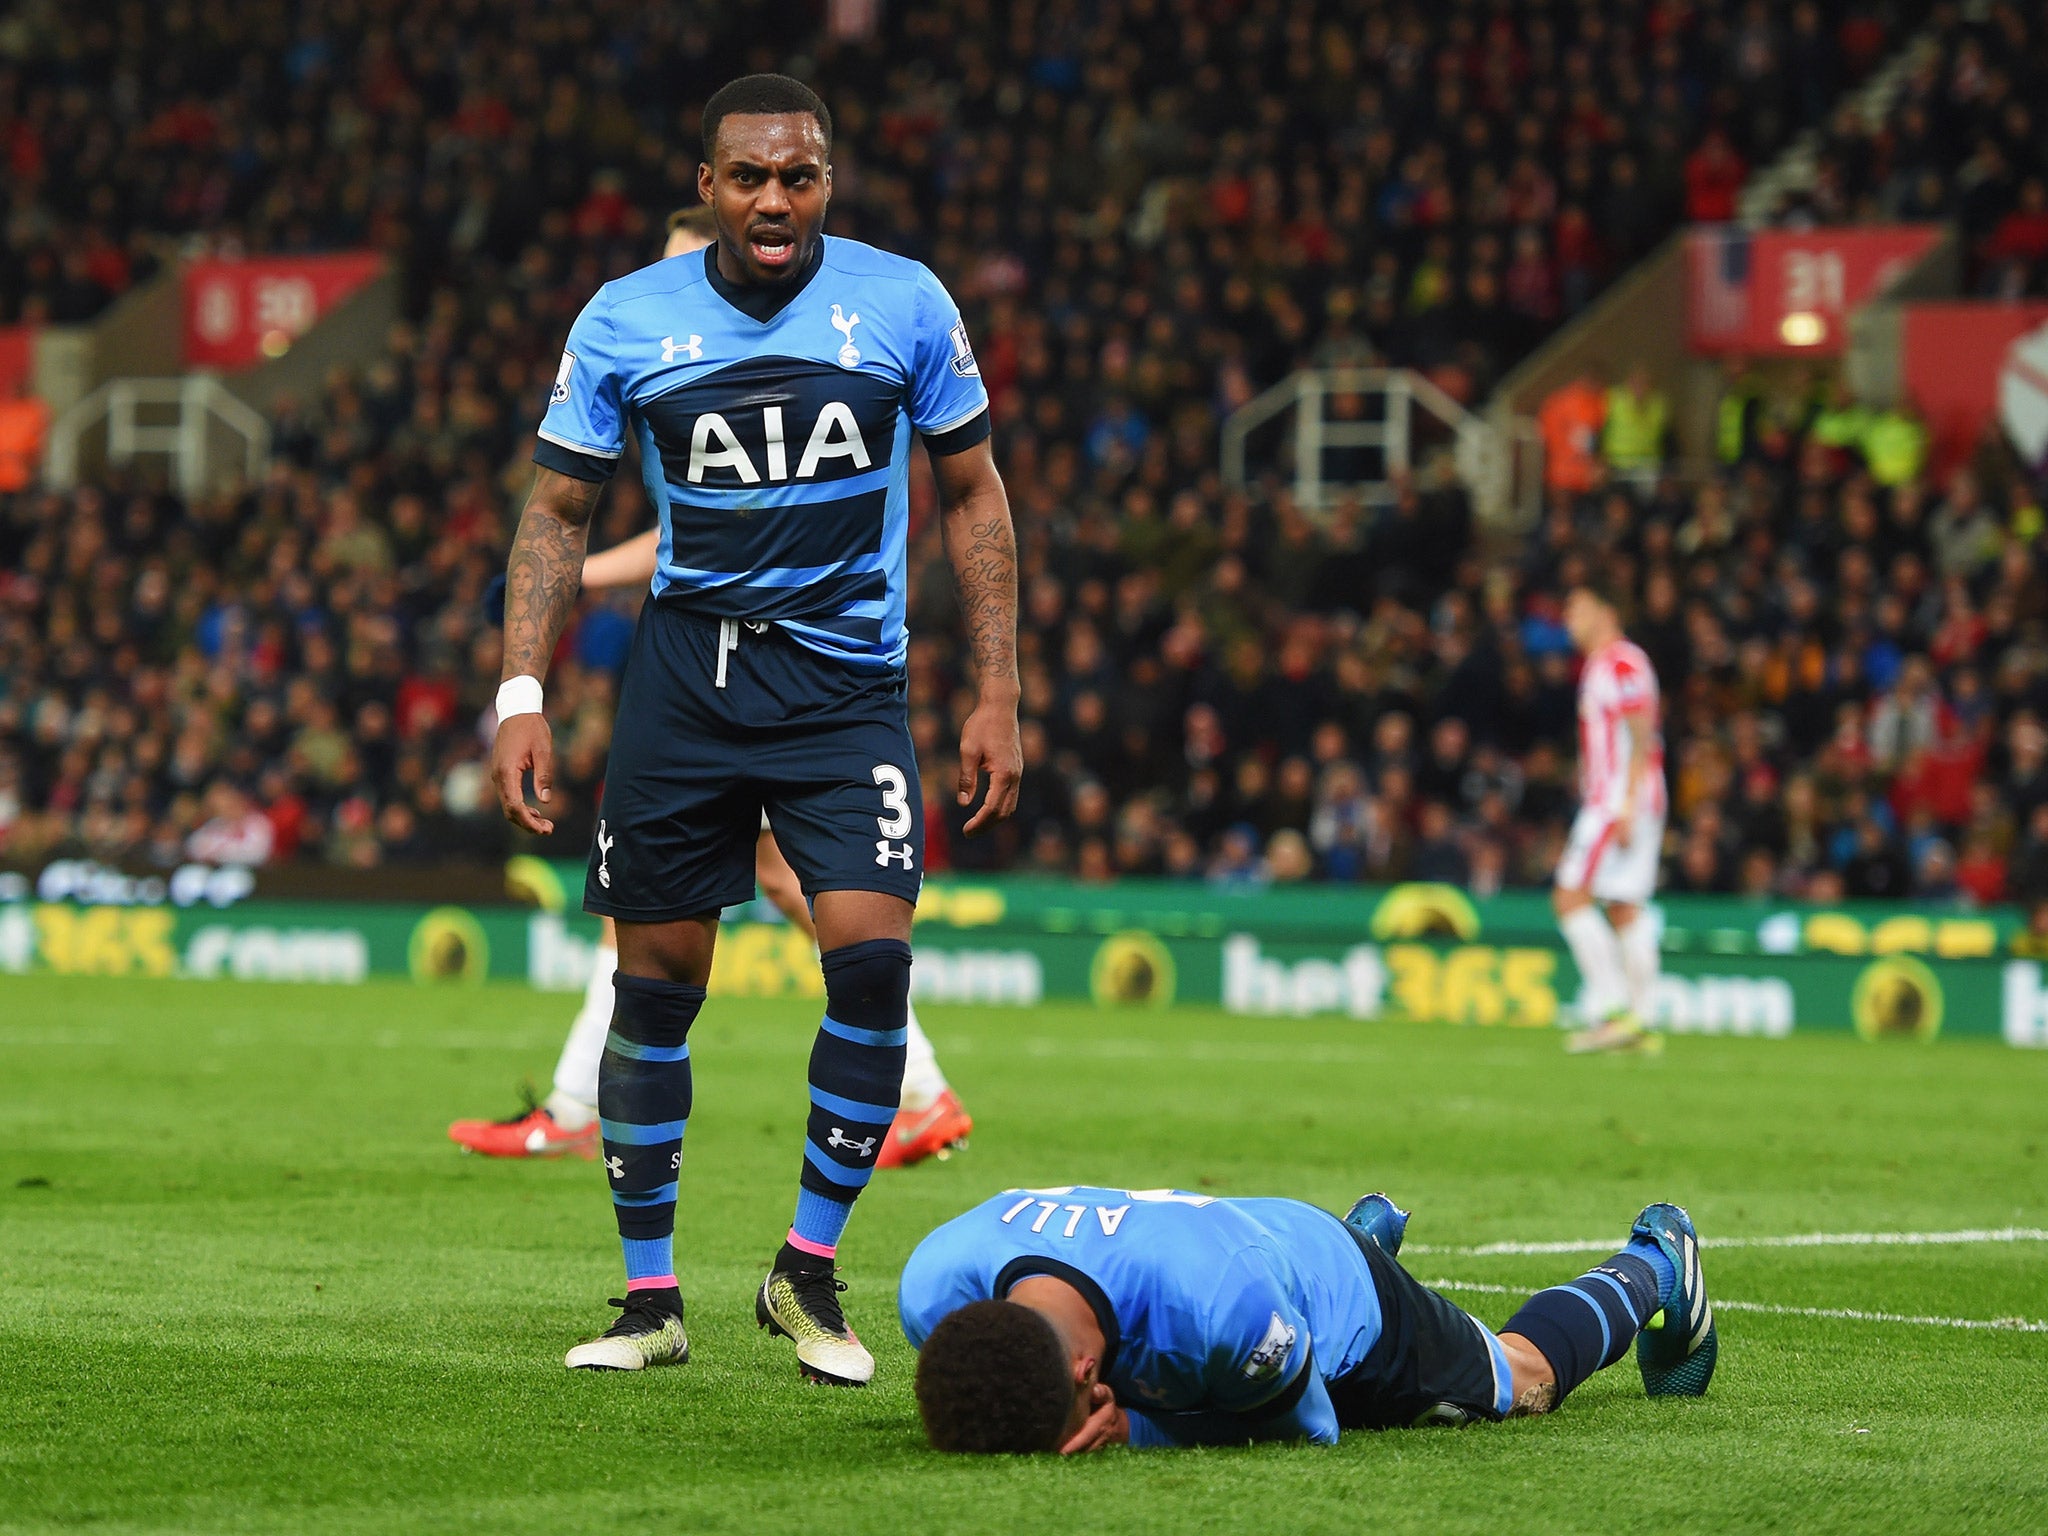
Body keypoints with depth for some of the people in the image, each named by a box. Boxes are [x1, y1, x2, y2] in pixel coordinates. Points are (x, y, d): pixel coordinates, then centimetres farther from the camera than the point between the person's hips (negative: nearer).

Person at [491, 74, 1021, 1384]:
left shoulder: (903, 304, -1)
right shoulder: (626, 322, -1)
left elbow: (973, 496, 7)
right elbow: (559, 513, 7)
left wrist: (998, 696, 2)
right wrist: (523, 698, -4)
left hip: (846, 679, -1)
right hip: (685, 671, 1)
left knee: (872, 952, -16)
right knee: (657, 976, 1)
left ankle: (810, 1274, 0)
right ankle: (650, 1297, 13)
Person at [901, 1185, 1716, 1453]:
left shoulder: (1227, 1308, -53)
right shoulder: (933, 1292, -40)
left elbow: (1310, 1432, -29)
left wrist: (1131, 1431, -43)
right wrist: (1101, 1414, -36)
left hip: (1345, 1295, -4)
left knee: (1523, 1378, 28)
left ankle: (1651, 1267, 57)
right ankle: (1366, 1231, 64)